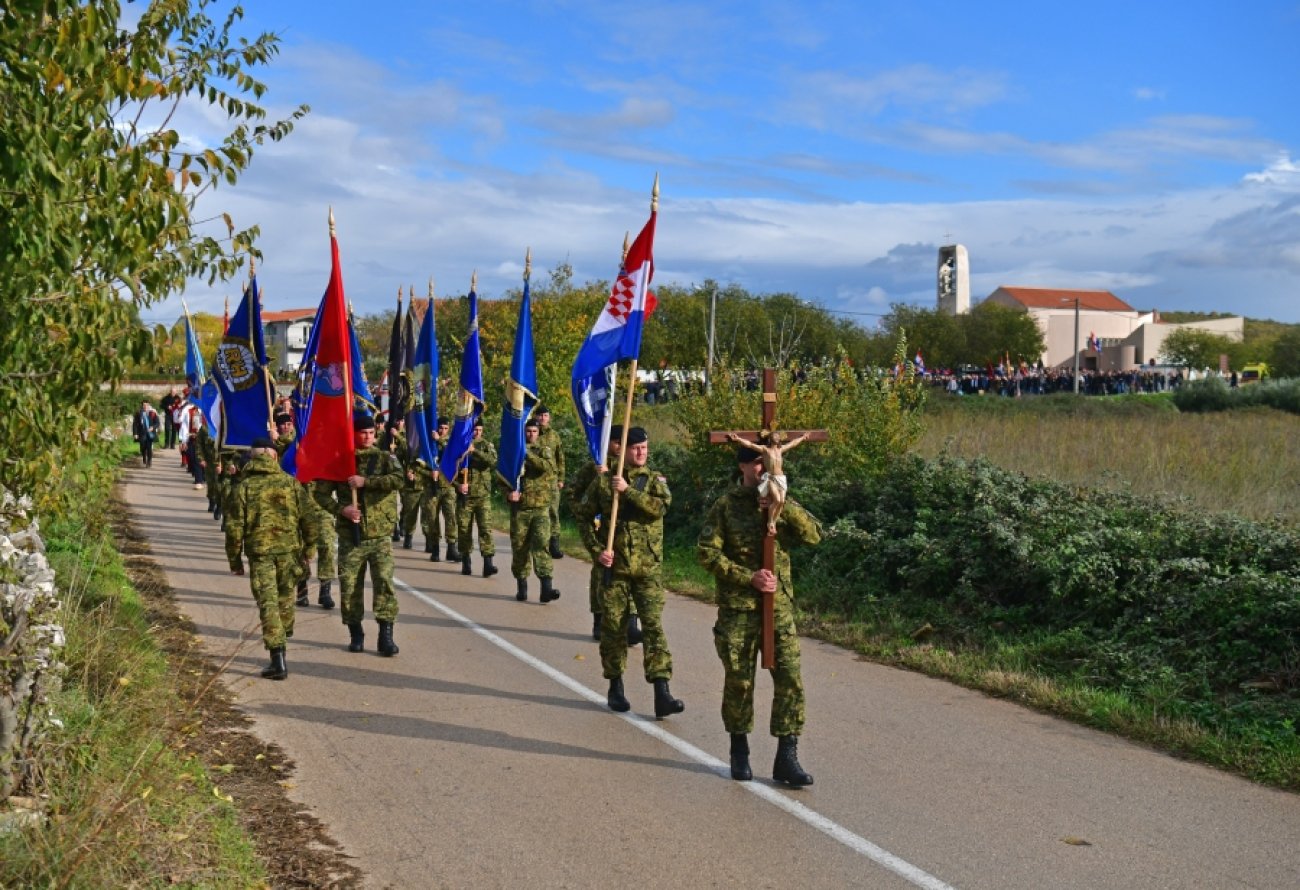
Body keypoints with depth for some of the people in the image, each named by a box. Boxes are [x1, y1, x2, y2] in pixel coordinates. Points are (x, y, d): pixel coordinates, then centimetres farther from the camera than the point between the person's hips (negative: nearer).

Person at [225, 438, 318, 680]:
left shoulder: (244, 487, -3)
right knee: (286, 594, 22)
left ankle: (278, 659, -8)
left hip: (259, 552, -2)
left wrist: (235, 559, 8)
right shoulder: (291, 483, 3)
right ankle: (285, 635, 41)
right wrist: (307, 550, 13)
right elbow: (309, 518, 3)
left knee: (268, 602, -1)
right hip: (289, 549, 2)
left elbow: (234, 526, -3)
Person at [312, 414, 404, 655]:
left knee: (384, 582, -8)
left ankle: (386, 636, -5)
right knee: (349, 586, 4)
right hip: (350, 536, 1)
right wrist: (340, 509, -11)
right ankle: (355, 634, 18)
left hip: (380, 535, -1)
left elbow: (398, 479, -16)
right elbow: (321, 493, 6)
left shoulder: (384, 459, 4)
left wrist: (366, 481, -22)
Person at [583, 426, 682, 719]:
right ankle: (615, 688, 21)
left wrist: (627, 491, -18)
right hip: (614, 565, 0)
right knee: (613, 627, 6)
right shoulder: (604, 480, 5)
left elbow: (660, 507, -15)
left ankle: (662, 695, -10)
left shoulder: (655, 480, 6)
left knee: (654, 626, -7)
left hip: (648, 567, 0)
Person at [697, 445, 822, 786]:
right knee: (739, 680, 6)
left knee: (790, 679, -4)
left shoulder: (783, 505, 8)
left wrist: (785, 507, -19)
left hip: (779, 606, 3)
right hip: (738, 607, -2)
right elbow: (706, 552, -7)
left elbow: (814, 535, -5)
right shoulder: (726, 506, -1)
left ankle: (786, 758, 3)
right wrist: (748, 577, -14)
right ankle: (739, 751, 24)